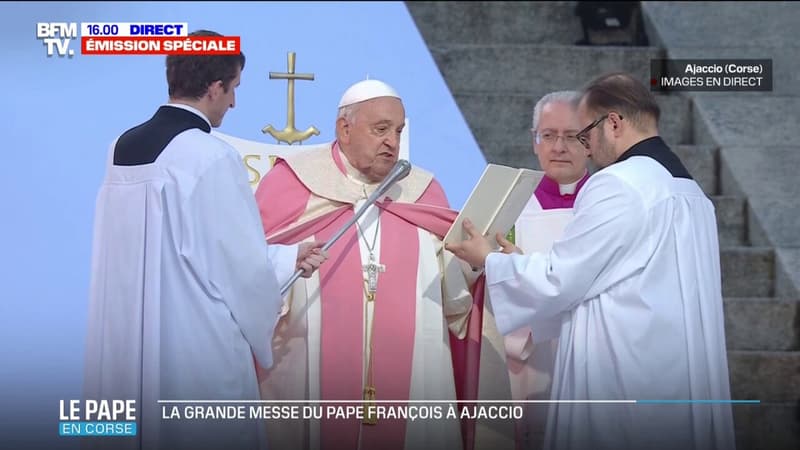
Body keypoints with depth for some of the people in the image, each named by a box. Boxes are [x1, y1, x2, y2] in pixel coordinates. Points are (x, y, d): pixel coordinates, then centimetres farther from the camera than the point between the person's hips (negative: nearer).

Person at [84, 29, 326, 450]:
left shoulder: (121, 147, 6)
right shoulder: (211, 157, -16)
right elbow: (243, 265, -12)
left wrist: (287, 256, 17)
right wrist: (264, 336, 8)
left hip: (124, 347, 7)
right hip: (198, 353, -7)